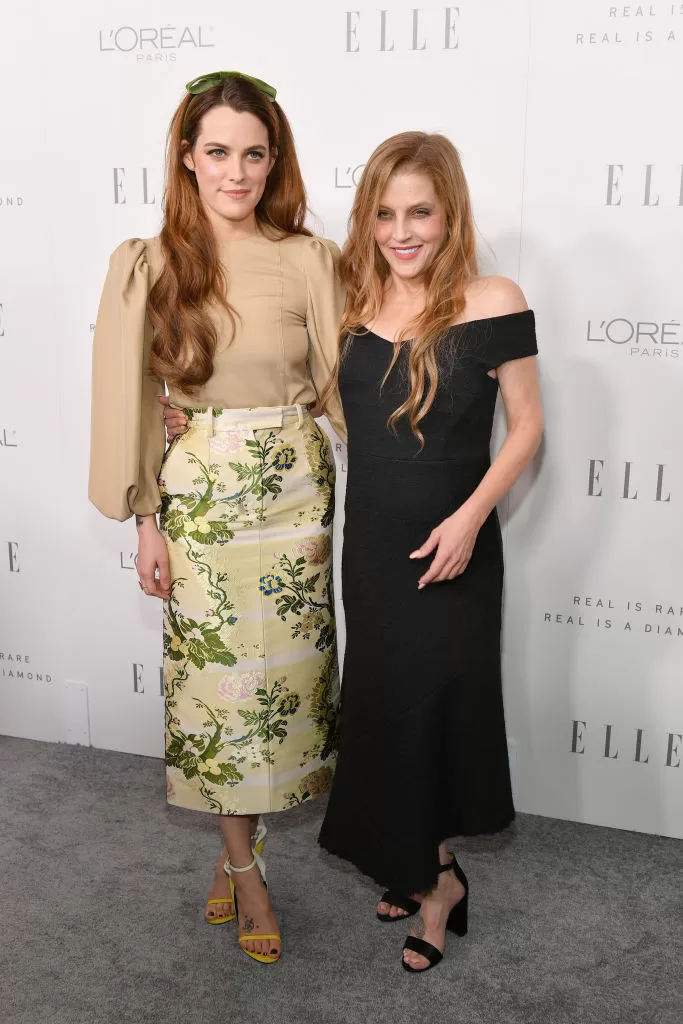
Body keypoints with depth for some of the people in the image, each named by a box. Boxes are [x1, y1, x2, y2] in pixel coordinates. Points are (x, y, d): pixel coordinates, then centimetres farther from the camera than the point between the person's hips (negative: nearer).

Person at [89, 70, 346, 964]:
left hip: (293, 491, 1)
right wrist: (147, 522, -2)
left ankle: (236, 841, 33)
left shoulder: (308, 261, -3)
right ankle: (244, 861, 26)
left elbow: (340, 384, 2)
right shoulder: (150, 265, -3)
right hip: (200, 495, 0)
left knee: (282, 665, 9)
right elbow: (136, 400, -1)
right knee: (217, 676, 6)